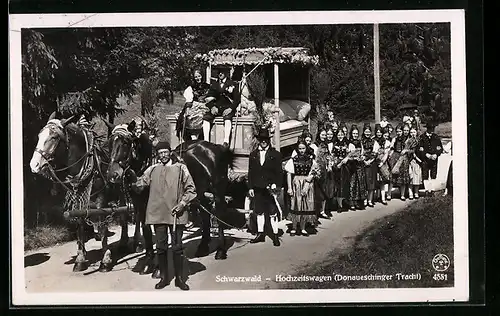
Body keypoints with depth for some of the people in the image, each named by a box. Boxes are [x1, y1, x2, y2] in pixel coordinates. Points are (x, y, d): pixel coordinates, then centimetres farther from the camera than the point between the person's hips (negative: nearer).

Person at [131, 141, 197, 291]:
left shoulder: (180, 168, 4)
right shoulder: (152, 170, 9)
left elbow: (190, 189, 2)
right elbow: (140, 184, 6)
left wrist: (182, 204, -8)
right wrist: (133, 184, -12)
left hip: (176, 214, -2)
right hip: (158, 214, 2)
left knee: (177, 247, 2)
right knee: (161, 247, 7)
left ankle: (180, 278, 13)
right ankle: (164, 277, 19)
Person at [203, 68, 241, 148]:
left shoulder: (232, 84, 10)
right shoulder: (214, 85, 20)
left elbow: (237, 99, 2)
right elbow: (209, 98, 13)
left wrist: (230, 108, -14)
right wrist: (212, 107, -8)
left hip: (227, 108, -4)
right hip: (216, 107, 4)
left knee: (227, 118, -37)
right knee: (206, 117, -25)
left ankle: (226, 141, -47)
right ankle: (206, 141, -30)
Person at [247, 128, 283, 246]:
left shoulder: (275, 154, 1)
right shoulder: (253, 155, 10)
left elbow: (279, 172, 0)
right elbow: (251, 172, 11)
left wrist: (277, 186, -10)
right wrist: (250, 187, 5)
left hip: (271, 188, -3)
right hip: (258, 188, 3)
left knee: (273, 213, 0)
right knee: (259, 212, 11)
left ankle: (275, 235, 7)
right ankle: (260, 234, 20)